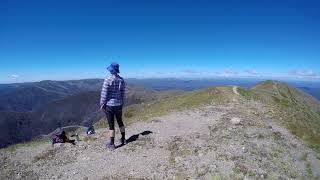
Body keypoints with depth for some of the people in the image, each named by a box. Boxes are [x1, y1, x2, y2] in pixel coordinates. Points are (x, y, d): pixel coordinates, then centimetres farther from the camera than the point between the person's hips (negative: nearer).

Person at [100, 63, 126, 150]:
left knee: (111, 125, 4)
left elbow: (104, 94, -14)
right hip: (118, 105, 5)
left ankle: (111, 144, 17)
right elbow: (123, 94, 5)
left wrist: (102, 104, -2)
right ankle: (123, 139, 34)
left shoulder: (108, 80, -16)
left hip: (109, 105, -5)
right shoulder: (121, 80, 0)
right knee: (120, 122, 20)